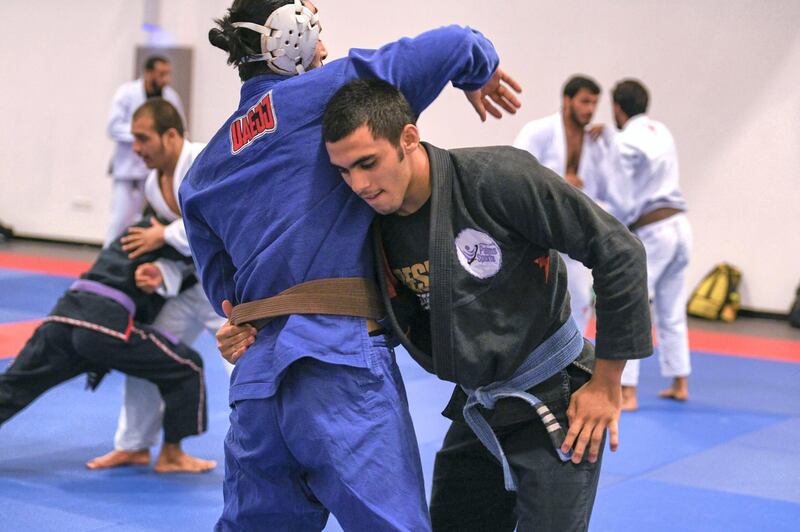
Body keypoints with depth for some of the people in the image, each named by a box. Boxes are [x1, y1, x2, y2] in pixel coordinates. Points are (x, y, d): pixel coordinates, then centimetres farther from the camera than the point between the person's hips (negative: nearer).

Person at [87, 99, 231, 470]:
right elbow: (178, 249, 6)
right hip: (195, 283, 9)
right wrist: (162, 273, -17)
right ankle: (134, 446, 29)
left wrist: (164, 236, -22)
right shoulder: (154, 185, 3)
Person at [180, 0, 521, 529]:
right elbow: (448, 46, -4)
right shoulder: (322, 94, 0)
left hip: (257, 373, 7)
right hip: (342, 363, -7)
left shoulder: (204, 170, 18)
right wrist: (480, 71, 16)